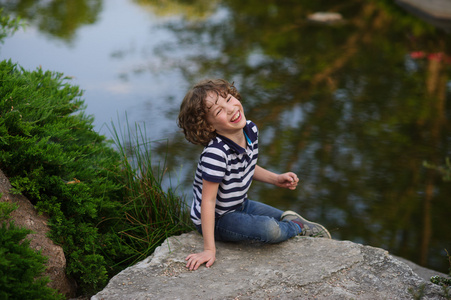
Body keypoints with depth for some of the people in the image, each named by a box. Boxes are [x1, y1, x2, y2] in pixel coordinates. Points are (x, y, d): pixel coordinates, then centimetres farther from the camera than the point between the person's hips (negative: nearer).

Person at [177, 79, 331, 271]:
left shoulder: (250, 130, -9)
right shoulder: (215, 154, -34)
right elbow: (208, 201, -31)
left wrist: (276, 179, 1)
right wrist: (209, 249, -30)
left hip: (240, 205, 8)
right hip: (217, 219, -8)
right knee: (270, 229, -25)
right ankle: (297, 227, 4)